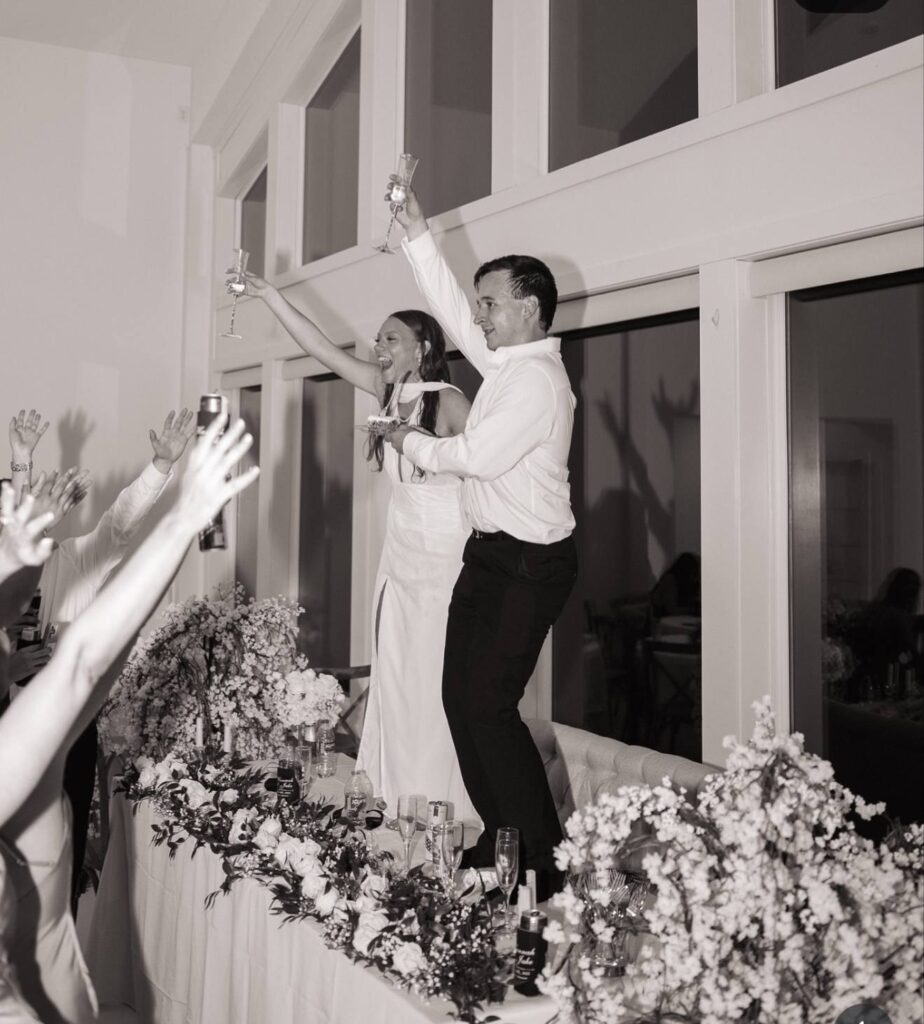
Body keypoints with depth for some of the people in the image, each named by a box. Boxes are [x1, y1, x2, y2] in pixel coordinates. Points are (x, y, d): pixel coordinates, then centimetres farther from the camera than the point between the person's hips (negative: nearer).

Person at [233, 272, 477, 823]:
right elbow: (323, 347, 7)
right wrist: (269, 295, 4)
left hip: (445, 557, -7)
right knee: (394, 682, 10)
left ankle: (440, 811, 8)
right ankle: (398, 802, 20)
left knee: (436, 686, -4)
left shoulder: (449, 402, -13)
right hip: (401, 553, 7)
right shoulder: (391, 390, 6)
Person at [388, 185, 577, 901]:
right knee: (460, 695, 10)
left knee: (488, 706, -9)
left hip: (527, 563, -10)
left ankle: (546, 863, 3)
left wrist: (412, 443, -2)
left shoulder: (537, 380, -17)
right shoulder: (506, 360, 11)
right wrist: (417, 233, 16)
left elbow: (476, 456, -19)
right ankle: (496, 842, 21)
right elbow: (452, 308, 19)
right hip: (491, 552, 10)